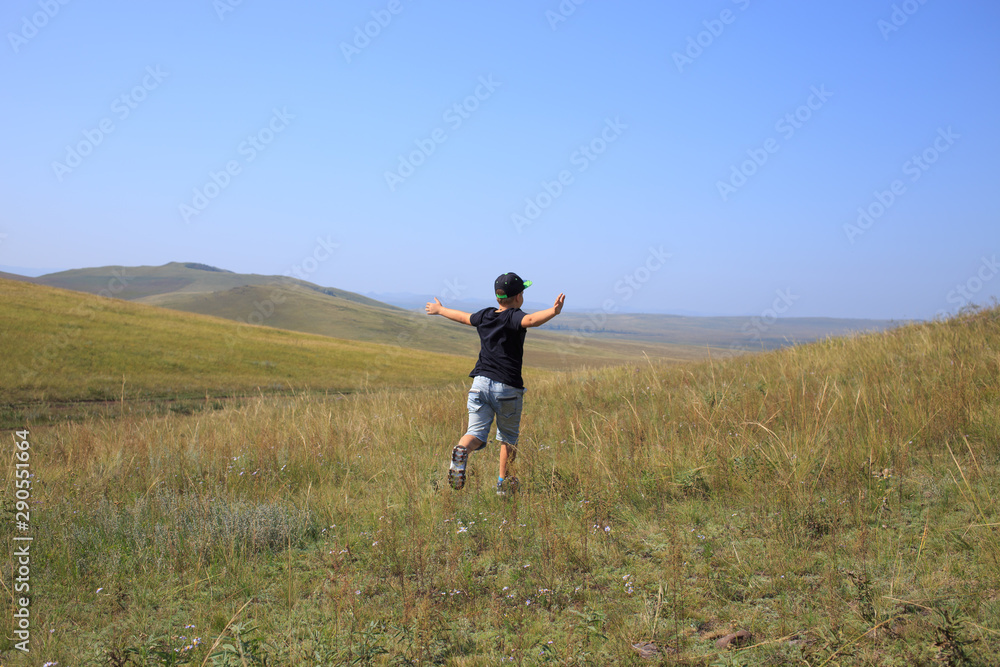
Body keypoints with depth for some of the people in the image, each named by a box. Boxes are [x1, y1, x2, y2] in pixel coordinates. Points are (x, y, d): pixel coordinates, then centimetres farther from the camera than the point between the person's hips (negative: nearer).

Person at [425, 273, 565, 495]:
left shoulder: (484, 316, 11)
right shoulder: (514, 317, -7)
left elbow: (462, 317, 29)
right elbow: (531, 320, -30)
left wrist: (439, 310, 47)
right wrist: (553, 311, -44)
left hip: (481, 382, 4)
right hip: (507, 387, -4)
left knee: (476, 432, -1)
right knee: (508, 436, 16)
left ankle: (461, 451, -34)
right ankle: (503, 482, 23)